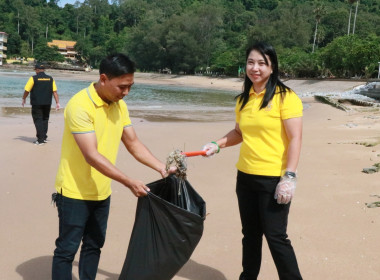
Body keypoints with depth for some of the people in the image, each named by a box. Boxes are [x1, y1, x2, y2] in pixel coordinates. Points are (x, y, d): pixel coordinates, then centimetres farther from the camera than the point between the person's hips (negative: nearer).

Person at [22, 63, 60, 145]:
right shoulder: (50, 79, 5)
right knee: (45, 120, 16)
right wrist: (57, 103, 1)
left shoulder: (33, 78, -5)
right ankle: (44, 137, 19)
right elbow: (55, 92, 0)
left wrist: (24, 99, 14)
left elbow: (27, 91, -2)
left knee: (38, 120, 0)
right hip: (47, 104, 4)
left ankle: (40, 139, -5)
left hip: (36, 103, -4)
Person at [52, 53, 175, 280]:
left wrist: (162, 168, -8)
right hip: (75, 192, -7)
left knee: (94, 245, 17)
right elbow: (92, 156, -28)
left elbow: (133, 143, 5)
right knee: (67, 249, 3)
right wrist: (129, 182, -30)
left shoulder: (120, 106, 1)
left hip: (101, 192, 7)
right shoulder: (80, 106, -23)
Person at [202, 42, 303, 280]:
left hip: (274, 178, -6)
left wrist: (289, 177, -21)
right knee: (250, 234, 17)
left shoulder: (285, 97, -11)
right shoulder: (243, 99, 8)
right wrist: (217, 144, 3)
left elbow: (295, 139, -15)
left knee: (275, 236, -1)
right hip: (245, 176, 6)